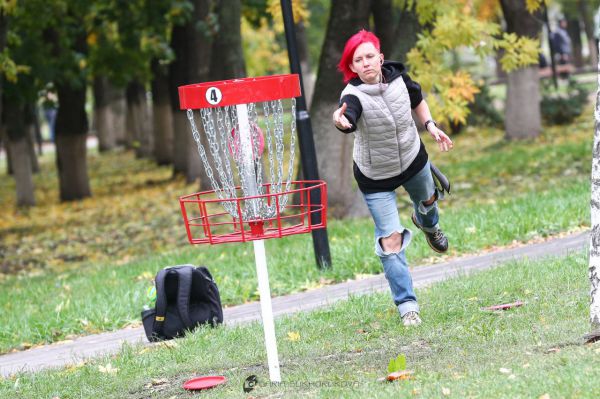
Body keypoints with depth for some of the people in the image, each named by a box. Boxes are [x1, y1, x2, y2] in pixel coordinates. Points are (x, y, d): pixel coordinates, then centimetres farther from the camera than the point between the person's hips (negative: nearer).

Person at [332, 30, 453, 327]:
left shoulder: (397, 77, -18)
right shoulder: (354, 96, -33)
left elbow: (417, 99, 7)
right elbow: (348, 119, -58)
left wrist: (430, 125, 0)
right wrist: (341, 121, -79)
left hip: (413, 160, 5)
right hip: (375, 178, -5)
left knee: (427, 200, 33)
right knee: (391, 241, -8)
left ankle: (428, 225, 71)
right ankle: (407, 305, 4)